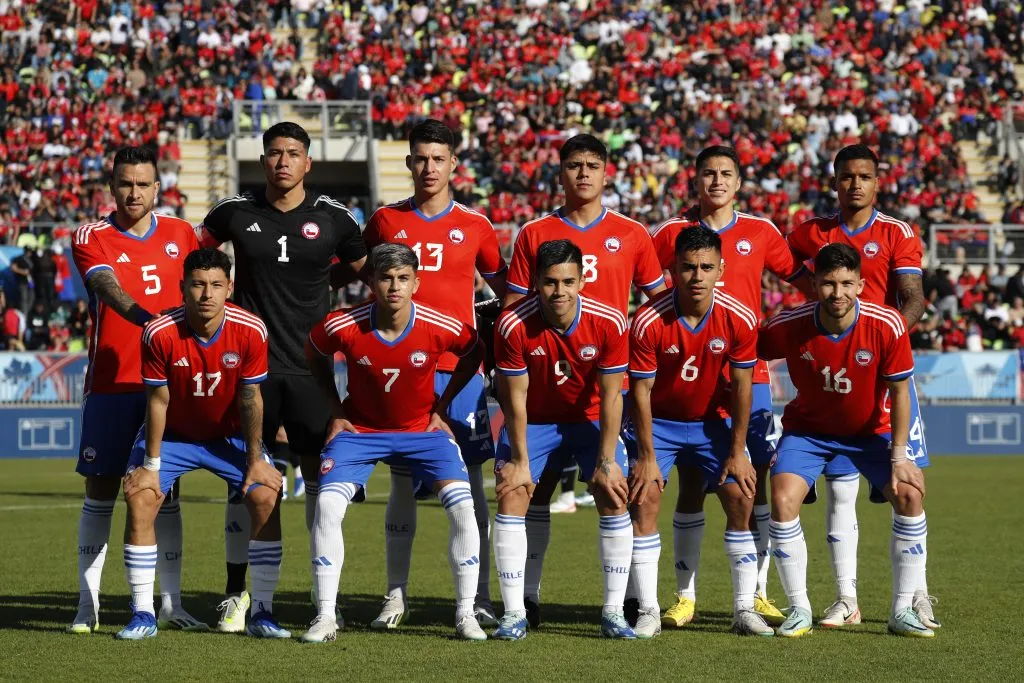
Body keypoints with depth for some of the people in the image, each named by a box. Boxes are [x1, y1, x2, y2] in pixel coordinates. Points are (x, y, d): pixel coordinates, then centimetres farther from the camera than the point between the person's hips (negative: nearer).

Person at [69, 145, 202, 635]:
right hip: (110, 385, -3)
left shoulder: (180, 234, 8)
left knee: (166, 491, 5)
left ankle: (171, 606, 8)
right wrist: (145, 317, -39)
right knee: (100, 490, 0)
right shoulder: (92, 238, -4)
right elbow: (108, 286, -22)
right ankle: (87, 605, 5)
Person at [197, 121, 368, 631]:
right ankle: (236, 593, 11)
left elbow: (360, 268, 16)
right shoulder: (236, 213, 2)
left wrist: (312, 285, 9)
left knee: (320, 478, -2)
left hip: (309, 366, 0)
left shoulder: (333, 217, 0)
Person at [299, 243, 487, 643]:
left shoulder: (441, 329, -21)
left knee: (462, 506, -16)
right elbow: (315, 357, 2)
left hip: (422, 429, 0)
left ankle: (465, 614, -3)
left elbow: (473, 353, 2)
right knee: (327, 507, -18)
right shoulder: (342, 327, -22)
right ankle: (325, 617, -8)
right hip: (359, 428, 0)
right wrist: (336, 411, -1)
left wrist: (442, 407, 0)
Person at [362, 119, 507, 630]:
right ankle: (396, 596, 9)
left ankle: (479, 599, 2)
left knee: (470, 485, -2)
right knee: (402, 485, 2)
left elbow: (505, 289, 16)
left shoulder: (474, 226, 6)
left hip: (460, 369, 0)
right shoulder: (385, 221, 7)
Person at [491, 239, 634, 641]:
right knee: (511, 498, -15)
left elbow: (611, 396, -14)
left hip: (590, 419, 1)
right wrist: (520, 461, -17)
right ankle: (514, 614, -9)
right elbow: (515, 399, -16)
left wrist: (606, 461, -16)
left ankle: (613, 611, -5)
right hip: (533, 421, -1)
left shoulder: (608, 323, -22)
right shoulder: (513, 325, -25)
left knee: (614, 498, -13)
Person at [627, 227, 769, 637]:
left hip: (712, 420, 2)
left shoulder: (740, 320, -18)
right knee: (644, 499, -15)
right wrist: (647, 457, -17)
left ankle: (744, 610, 0)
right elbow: (641, 391, -17)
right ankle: (649, 611, -8)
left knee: (741, 497, -9)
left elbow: (741, 387, -9)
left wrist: (737, 452, -9)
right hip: (658, 421, -2)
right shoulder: (649, 322, -24)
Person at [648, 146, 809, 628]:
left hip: (748, 374, 1)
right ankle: (685, 596, 6)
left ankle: (758, 595, 6)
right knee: (691, 483, -1)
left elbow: (800, 278, 15)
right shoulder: (673, 231, 4)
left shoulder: (760, 232, 7)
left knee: (755, 480, -1)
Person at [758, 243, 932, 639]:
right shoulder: (788, 328, -25)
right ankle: (799, 609, -5)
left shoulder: (887, 326, -25)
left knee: (910, 495, -16)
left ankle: (903, 611, -3)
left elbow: (899, 391, -15)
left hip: (871, 428, 0)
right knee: (783, 500, -21)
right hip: (807, 427, 0)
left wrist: (899, 456, -16)